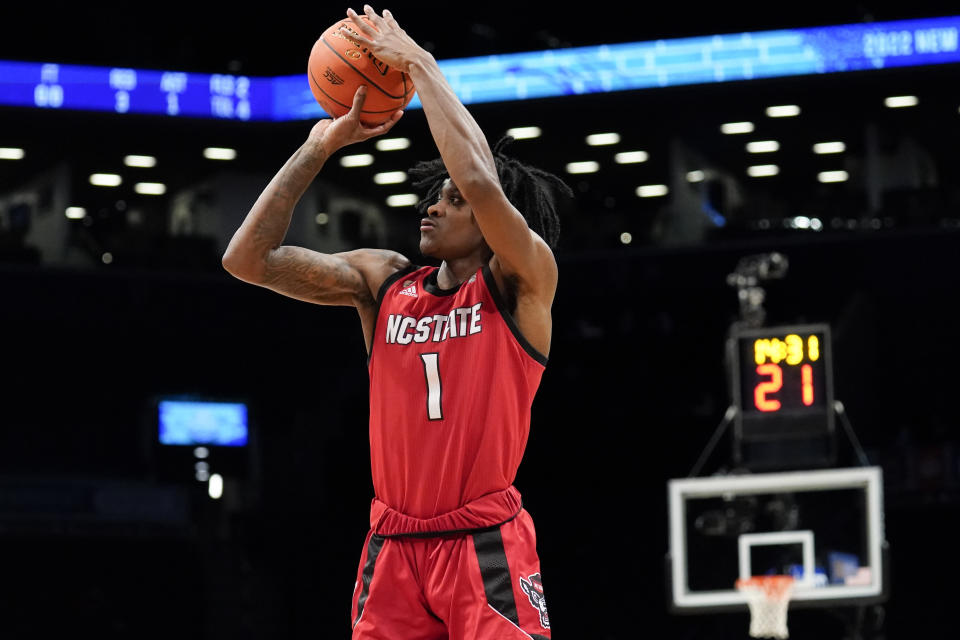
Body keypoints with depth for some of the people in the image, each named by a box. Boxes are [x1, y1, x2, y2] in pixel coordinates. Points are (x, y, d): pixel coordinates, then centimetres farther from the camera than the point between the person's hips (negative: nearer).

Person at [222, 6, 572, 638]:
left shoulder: (521, 283, -4)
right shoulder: (383, 279, 10)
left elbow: (481, 181, -24)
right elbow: (248, 259, 3)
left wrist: (419, 63, -15)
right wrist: (321, 146, -1)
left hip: (486, 547, -4)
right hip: (393, 548, 5)